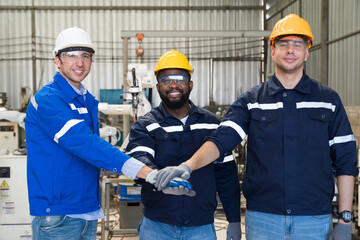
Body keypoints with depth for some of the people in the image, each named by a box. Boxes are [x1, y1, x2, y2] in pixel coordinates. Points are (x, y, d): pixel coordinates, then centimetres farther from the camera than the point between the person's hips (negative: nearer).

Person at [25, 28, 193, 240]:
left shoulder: (89, 101, 11)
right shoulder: (47, 100, -16)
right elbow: (83, 143, -29)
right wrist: (151, 174, -37)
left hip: (89, 211, 8)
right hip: (56, 215, -8)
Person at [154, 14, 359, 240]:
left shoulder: (328, 100, 5)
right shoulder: (251, 101, 4)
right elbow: (221, 139, -9)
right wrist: (188, 165, -28)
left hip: (314, 220, 0)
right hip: (262, 218, 0)